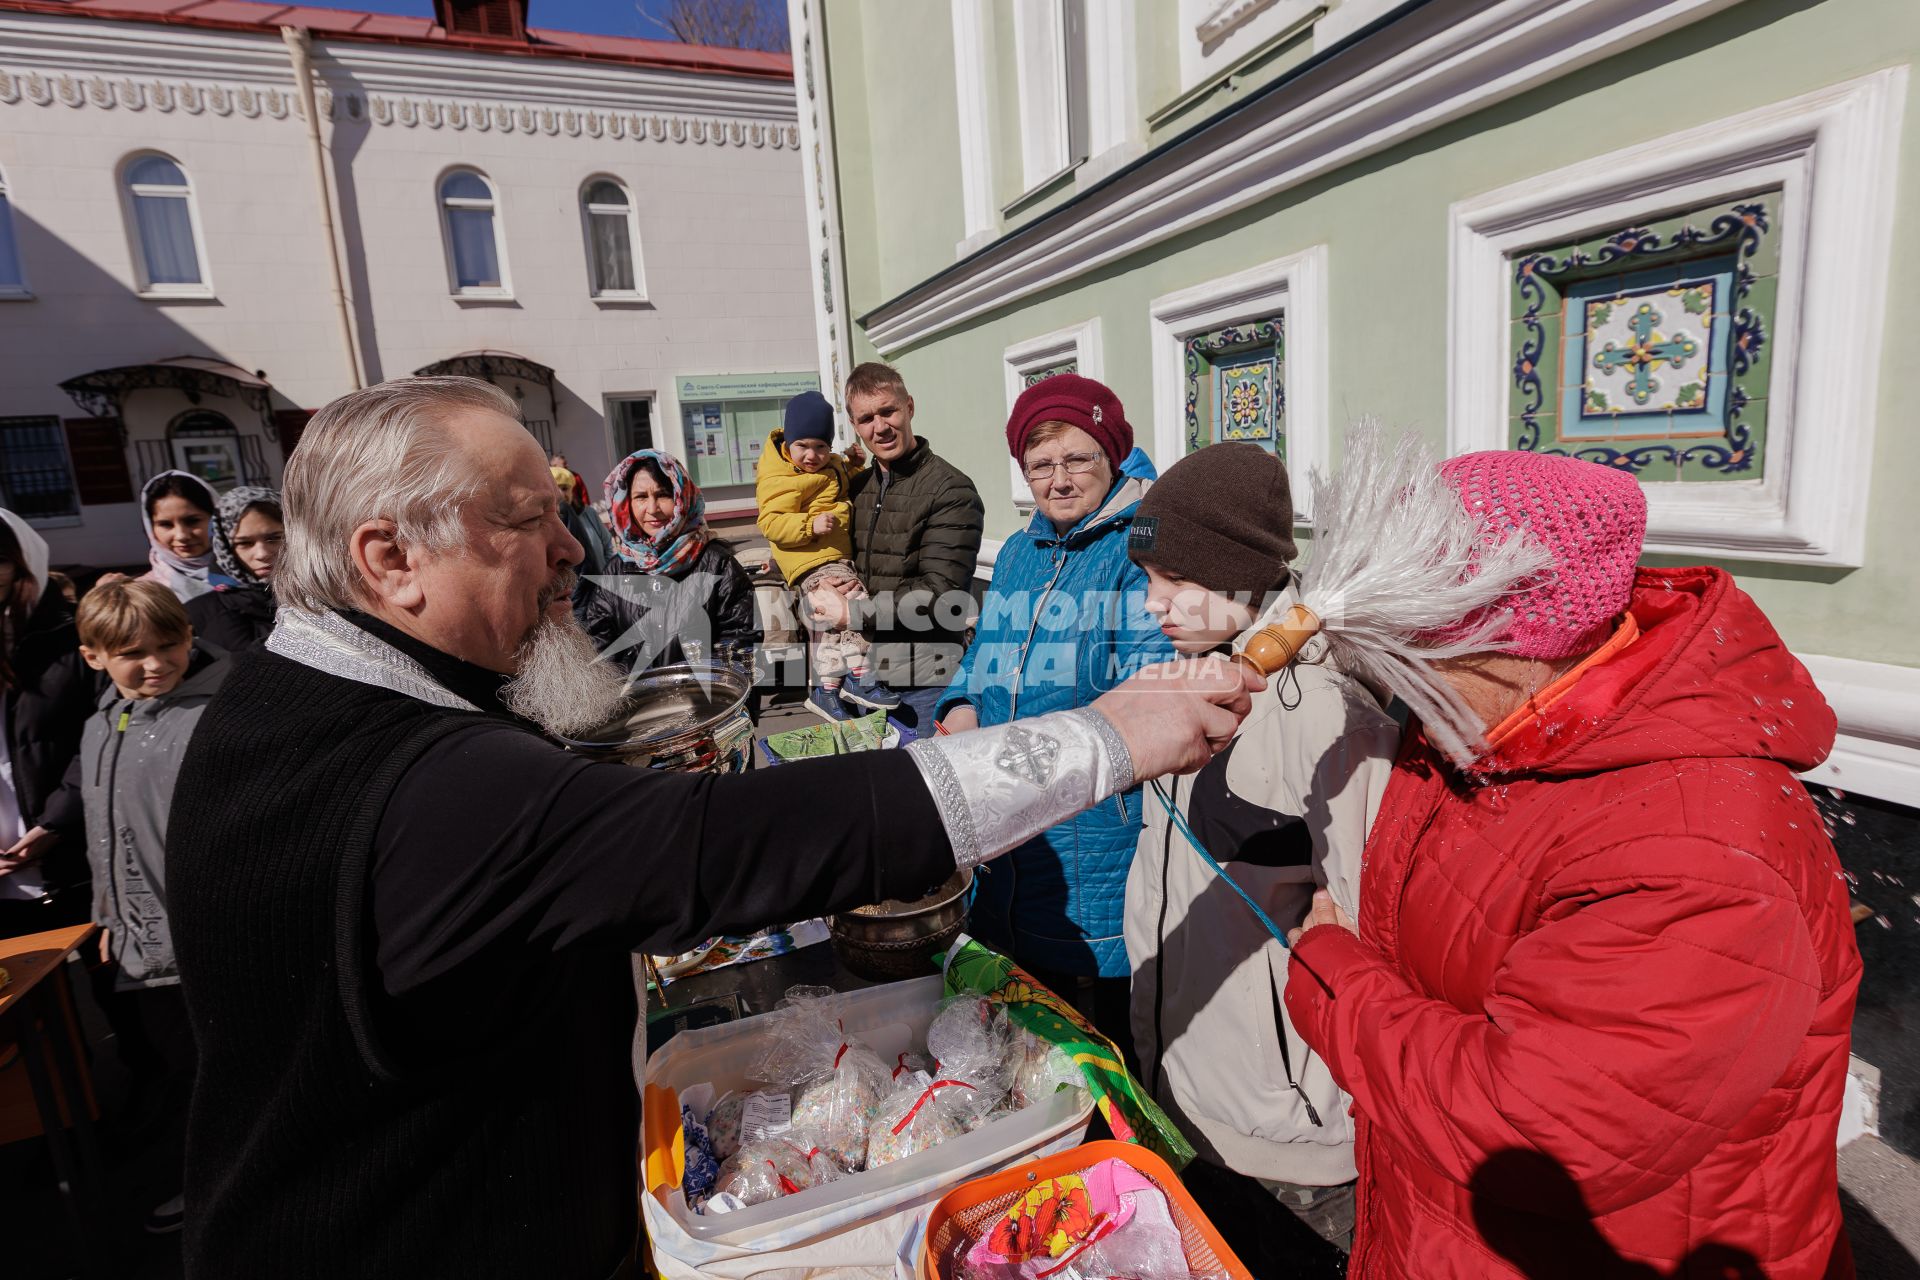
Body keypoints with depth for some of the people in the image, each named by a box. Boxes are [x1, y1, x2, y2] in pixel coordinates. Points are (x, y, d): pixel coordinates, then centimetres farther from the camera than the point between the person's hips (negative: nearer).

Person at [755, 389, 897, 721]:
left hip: (835, 555, 9)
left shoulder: (832, 466, 15)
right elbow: (771, 523, -18)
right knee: (853, 600, -21)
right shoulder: (778, 481, -12)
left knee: (828, 619, 7)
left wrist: (854, 466, 15)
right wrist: (810, 525, -31)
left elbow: (845, 489, 35)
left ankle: (825, 689, 12)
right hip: (813, 561, -9)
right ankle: (860, 679, -14)